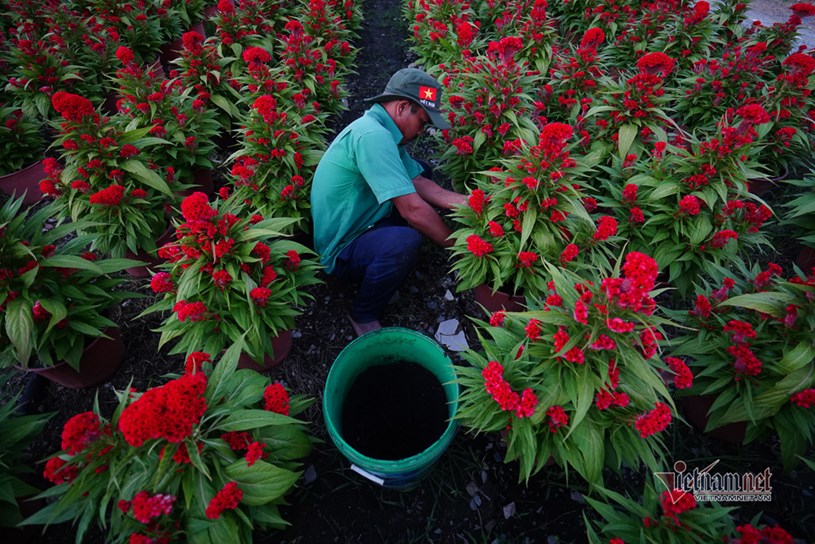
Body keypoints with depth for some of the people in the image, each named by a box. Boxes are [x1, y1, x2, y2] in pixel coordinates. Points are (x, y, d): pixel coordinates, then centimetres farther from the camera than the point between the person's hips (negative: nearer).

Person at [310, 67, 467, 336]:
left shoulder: (383, 132, 6)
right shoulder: (372, 135, -25)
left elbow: (420, 183, 2)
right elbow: (413, 210, -30)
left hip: (362, 226, 10)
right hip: (339, 252, -10)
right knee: (404, 241, -38)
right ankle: (363, 316, -9)